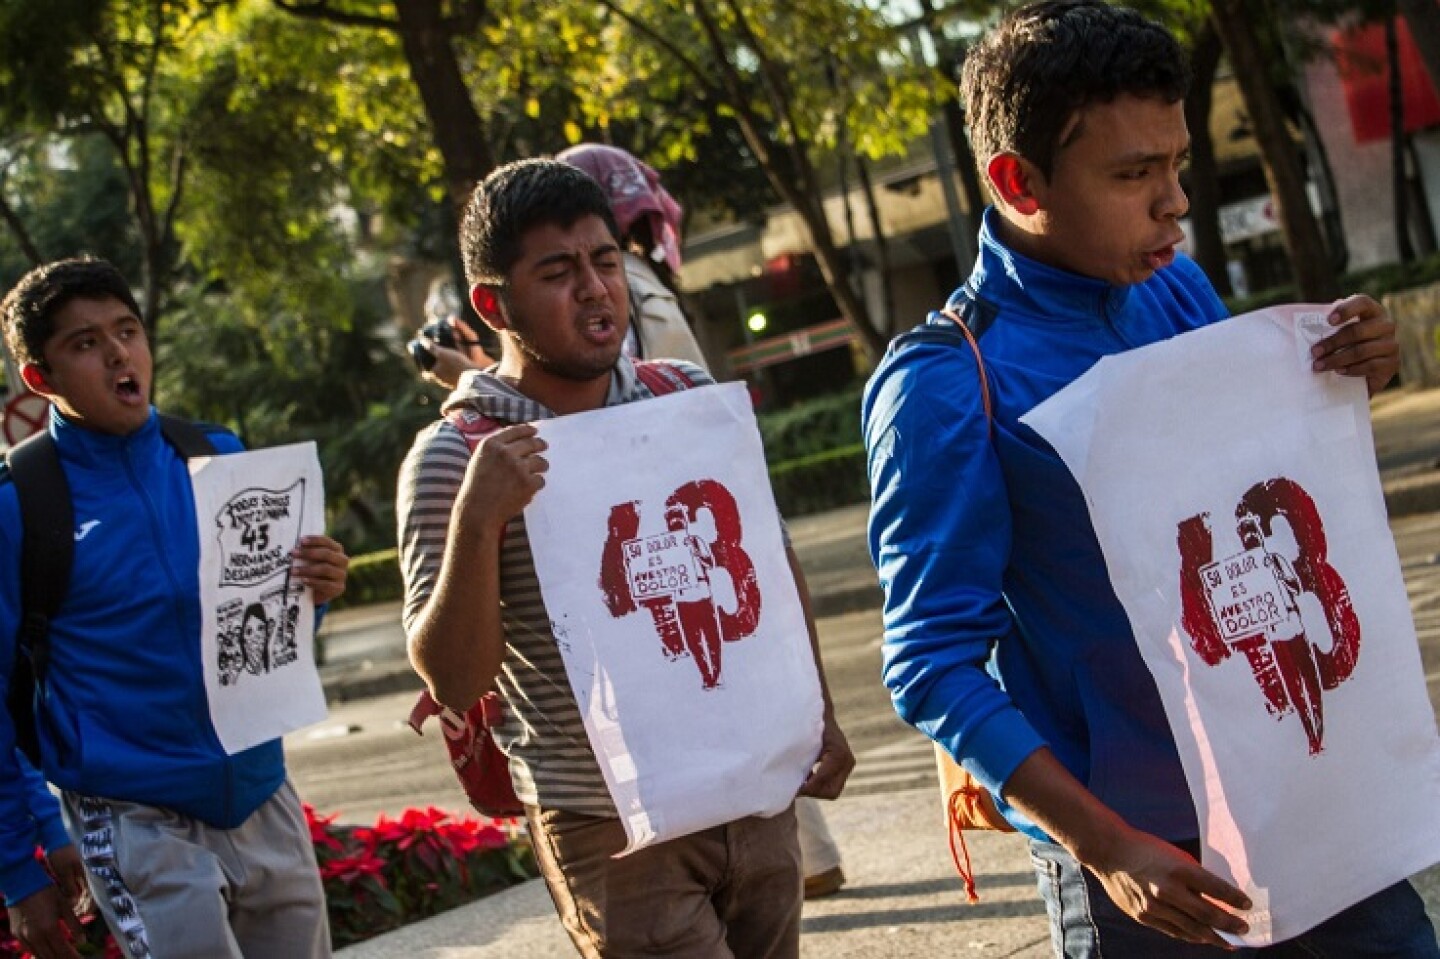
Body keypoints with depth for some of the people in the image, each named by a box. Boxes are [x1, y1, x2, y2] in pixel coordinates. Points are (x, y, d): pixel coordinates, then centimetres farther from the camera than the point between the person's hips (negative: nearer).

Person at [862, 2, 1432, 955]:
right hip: (1135, 835, -5)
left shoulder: (1179, 288, 1)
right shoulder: (944, 389, -17)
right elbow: (934, 669, -15)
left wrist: (1343, 388, -6)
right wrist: (1106, 848, -21)